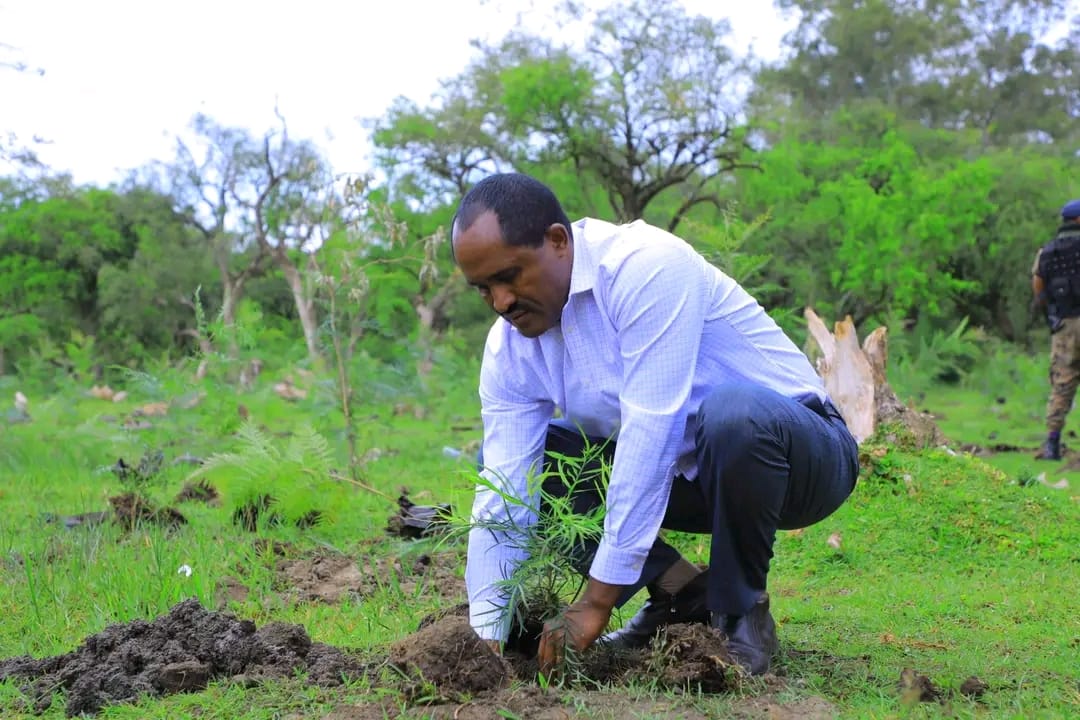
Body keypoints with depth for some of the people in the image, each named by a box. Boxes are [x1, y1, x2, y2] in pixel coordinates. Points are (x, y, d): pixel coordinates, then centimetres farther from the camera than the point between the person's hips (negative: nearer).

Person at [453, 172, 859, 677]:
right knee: (503, 463, -3)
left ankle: (741, 614, -15)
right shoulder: (508, 347, -6)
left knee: (732, 413, -40)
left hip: (800, 450, -6)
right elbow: (501, 497, -10)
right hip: (687, 476, 6)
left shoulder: (645, 267, -27)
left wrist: (598, 599, -31)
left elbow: (649, 436, -32)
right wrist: (486, 636, -20)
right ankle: (678, 593, -1)